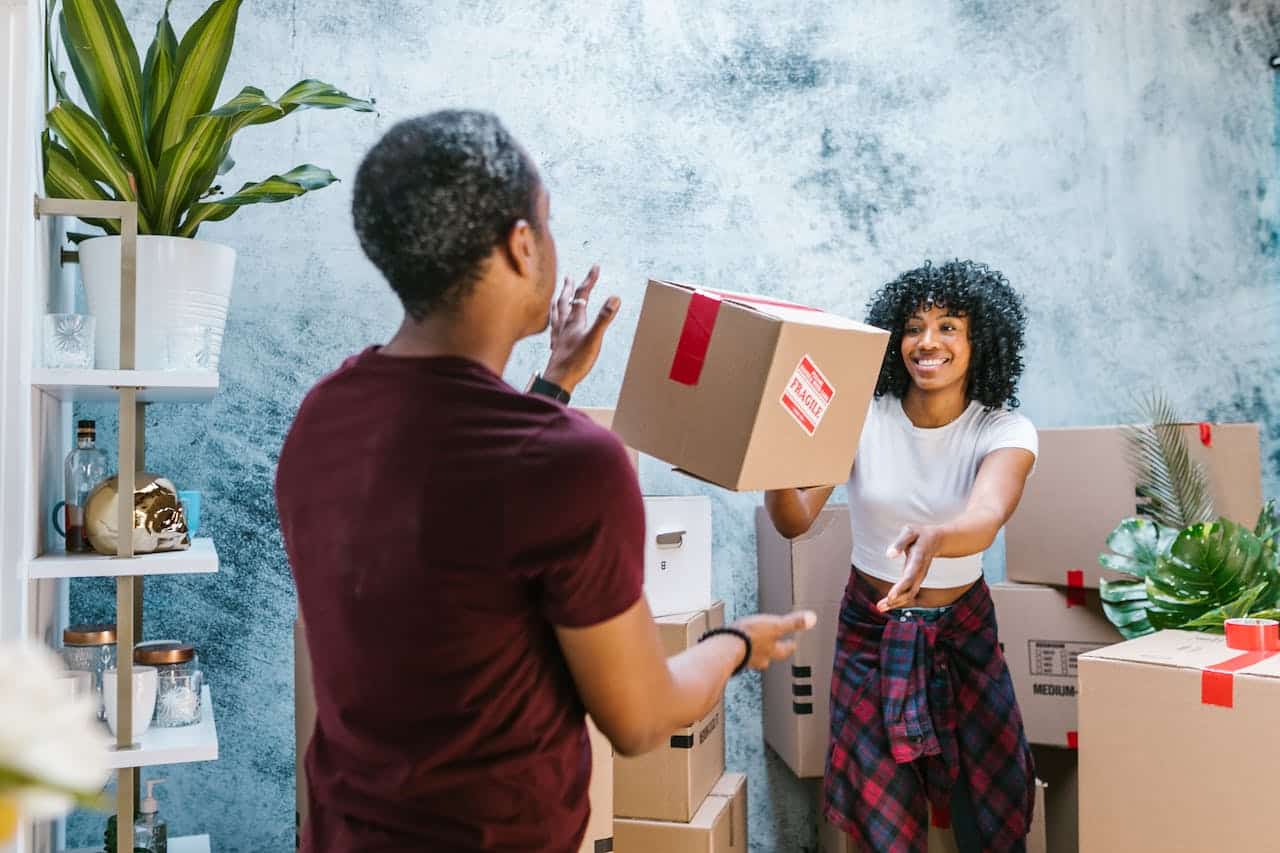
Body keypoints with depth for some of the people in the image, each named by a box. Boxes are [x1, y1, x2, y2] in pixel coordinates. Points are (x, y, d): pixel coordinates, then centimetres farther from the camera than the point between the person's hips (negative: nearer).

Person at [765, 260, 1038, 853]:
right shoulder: (862, 419, -14)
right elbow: (795, 521, -24)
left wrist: (931, 540, -59)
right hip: (871, 630, 0)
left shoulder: (1004, 431, -15)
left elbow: (986, 519, -36)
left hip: (964, 629, 0)